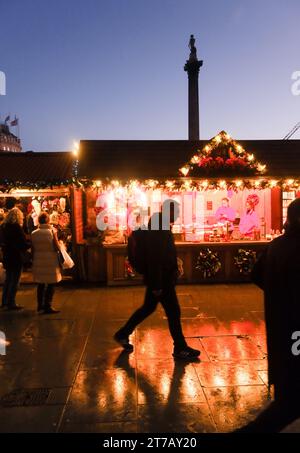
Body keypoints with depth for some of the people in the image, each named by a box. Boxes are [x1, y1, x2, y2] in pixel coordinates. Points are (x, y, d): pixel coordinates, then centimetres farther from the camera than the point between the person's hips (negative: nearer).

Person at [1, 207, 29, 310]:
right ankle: (11, 303, 6)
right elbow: (23, 242, -18)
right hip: (16, 256, -8)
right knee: (15, 280, 2)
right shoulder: (17, 227, -17)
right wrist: (29, 245, -1)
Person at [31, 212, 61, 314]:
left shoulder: (34, 233, 0)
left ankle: (40, 305, 26)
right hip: (50, 261, -5)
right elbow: (57, 247, -14)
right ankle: (47, 306, 0)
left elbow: (33, 249, 4)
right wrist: (60, 244, 8)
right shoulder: (52, 231, -11)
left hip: (38, 261, 5)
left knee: (40, 284, 15)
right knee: (51, 284, 2)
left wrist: (33, 260, 15)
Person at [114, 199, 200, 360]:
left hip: (160, 279, 10)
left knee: (148, 308, 20)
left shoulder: (161, 227, 9)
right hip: (161, 280, -10)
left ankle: (123, 334, 32)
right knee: (173, 312, 3)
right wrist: (157, 285, -22)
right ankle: (180, 348, 19)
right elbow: (154, 258, -25)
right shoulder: (157, 230, -23)